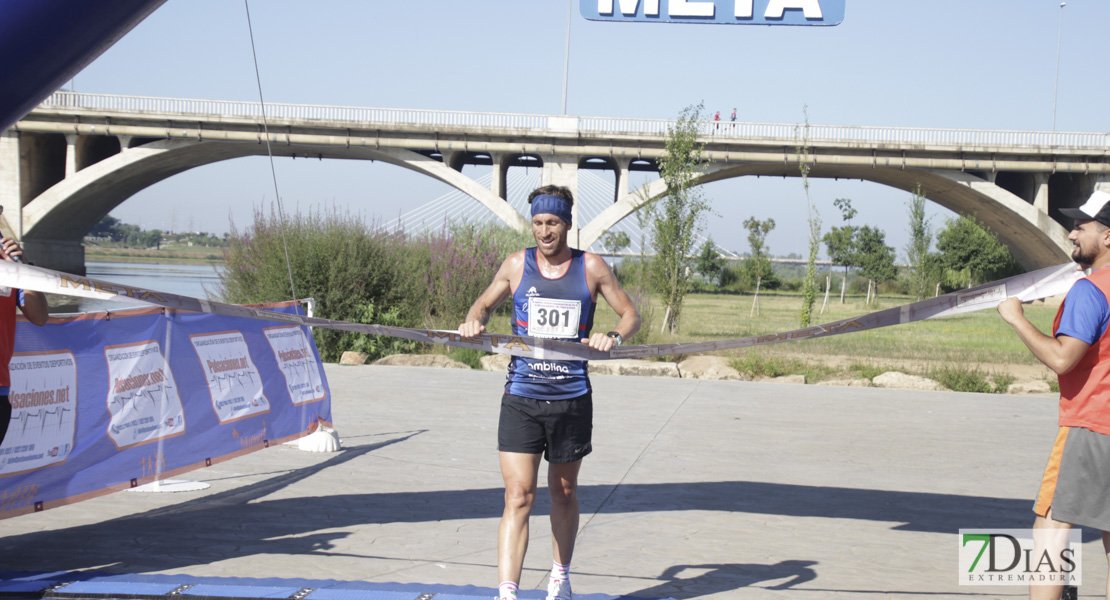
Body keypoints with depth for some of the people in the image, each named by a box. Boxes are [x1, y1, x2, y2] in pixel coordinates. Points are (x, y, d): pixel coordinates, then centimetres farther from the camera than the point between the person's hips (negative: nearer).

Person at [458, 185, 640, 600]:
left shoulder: (591, 267, 1)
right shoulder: (516, 265, 3)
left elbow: (630, 314, 8)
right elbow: (485, 304, 19)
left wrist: (614, 336, -14)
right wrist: (474, 320, -5)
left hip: (571, 399, 1)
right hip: (521, 399, -1)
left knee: (564, 493, 16)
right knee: (518, 497, -10)